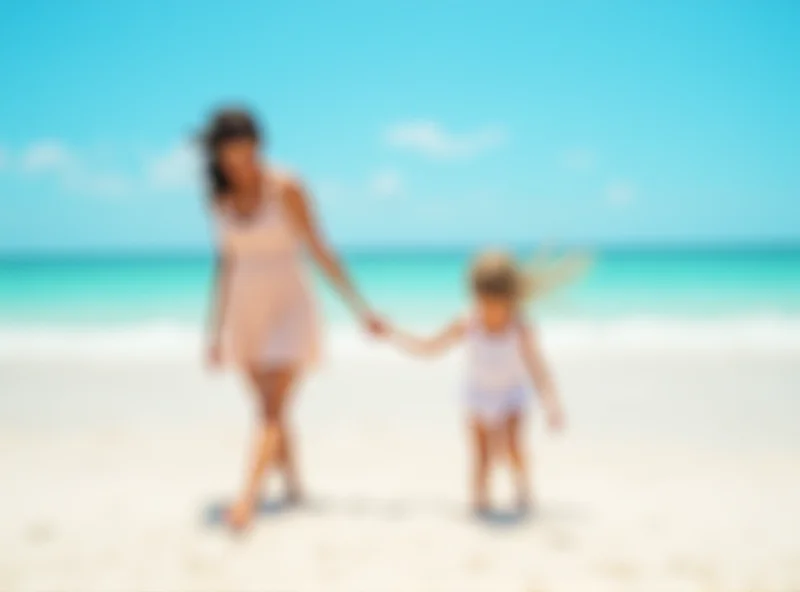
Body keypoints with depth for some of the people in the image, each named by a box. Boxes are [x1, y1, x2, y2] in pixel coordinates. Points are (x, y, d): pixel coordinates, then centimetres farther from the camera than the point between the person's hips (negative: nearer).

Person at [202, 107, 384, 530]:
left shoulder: (285, 190, -13)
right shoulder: (221, 198, 3)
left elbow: (320, 253, -11)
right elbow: (227, 263, 11)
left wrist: (361, 309, -13)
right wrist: (216, 332, 14)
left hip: (288, 309, -5)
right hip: (246, 313, 5)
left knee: (272, 413, -13)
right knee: (271, 412, 10)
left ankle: (246, 501, -21)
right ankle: (293, 488, 26)